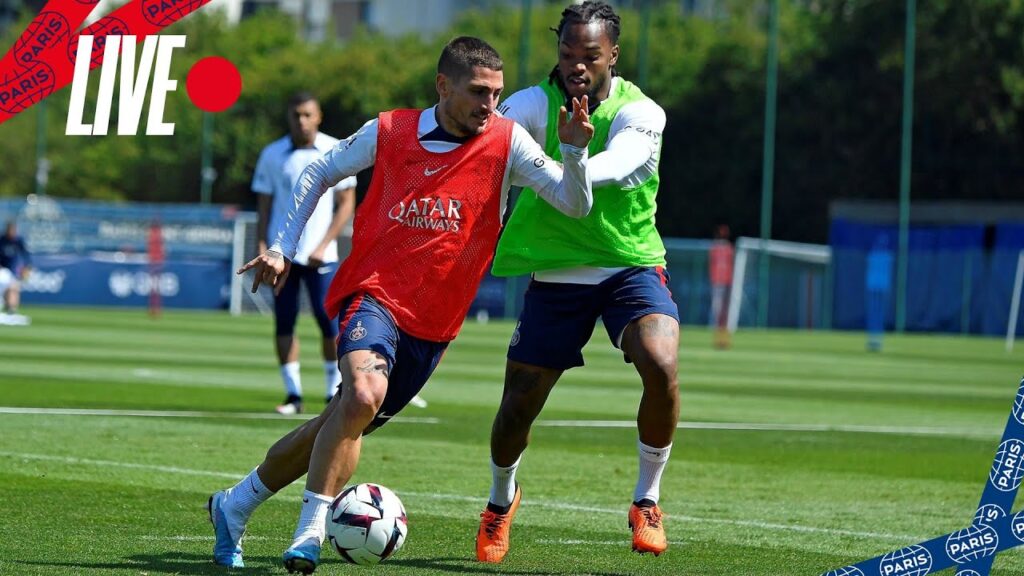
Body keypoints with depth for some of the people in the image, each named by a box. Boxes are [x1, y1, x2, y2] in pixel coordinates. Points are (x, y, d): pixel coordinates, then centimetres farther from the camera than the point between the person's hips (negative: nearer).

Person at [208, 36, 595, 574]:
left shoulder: (507, 142, -2)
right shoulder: (389, 132, -1)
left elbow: (575, 204, -7)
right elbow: (318, 173, 14)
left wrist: (574, 151, -25)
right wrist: (282, 248, 9)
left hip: (433, 323, 3)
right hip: (373, 294, -3)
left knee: (345, 426, 8)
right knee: (363, 394, -30)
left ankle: (235, 504, 27)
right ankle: (310, 531, -20)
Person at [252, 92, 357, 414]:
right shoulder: (272, 155, 6)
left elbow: (346, 204, 1)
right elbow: (264, 209, 9)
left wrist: (323, 246, -8)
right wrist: (261, 251, -2)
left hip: (320, 255, -2)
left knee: (330, 323, -6)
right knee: (284, 323, -1)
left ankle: (336, 392, 7)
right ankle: (293, 394, 5)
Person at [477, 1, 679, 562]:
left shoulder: (639, 113, -13)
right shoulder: (532, 104, -9)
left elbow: (615, 163, -34)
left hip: (632, 266, -1)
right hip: (554, 275, 1)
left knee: (661, 366, -27)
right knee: (518, 406, 3)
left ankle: (647, 501, -4)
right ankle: (501, 499, 37)